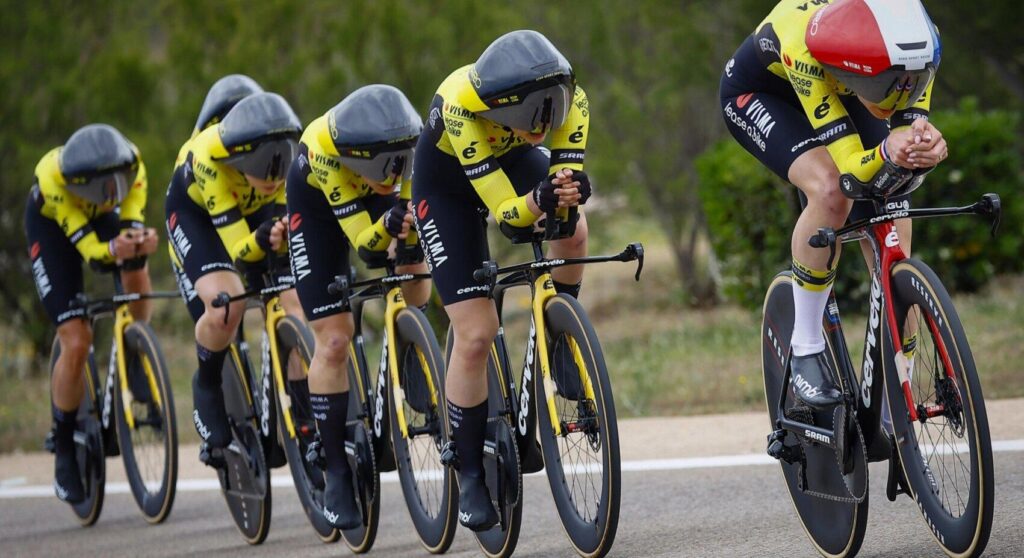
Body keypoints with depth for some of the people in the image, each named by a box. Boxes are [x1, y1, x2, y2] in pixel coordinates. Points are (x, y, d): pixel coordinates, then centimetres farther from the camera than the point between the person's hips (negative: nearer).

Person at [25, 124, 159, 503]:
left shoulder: (132, 166, -31)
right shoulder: (54, 177, -39)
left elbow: (131, 227, -30)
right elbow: (89, 249, -38)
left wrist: (139, 245, -53)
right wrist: (115, 249, -59)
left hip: (101, 218, 3)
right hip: (51, 226, -3)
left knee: (136, 273, -32)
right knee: (77, 342, -13)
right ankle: (65, 448, 6)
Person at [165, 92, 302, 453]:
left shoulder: (293, 152, -33)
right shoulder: (210, 157, -40)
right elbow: (239, 250, -38)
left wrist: (284, 235, -47)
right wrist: (262, 239, -59)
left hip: (258, 209, 4)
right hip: (195, 209, -4)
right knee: (225, 304, -27)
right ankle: (207, 384, 0)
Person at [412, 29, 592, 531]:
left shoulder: (570, 100, -31)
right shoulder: (463, 106, -40)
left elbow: (566, 180, -25)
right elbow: (506, 213, -38)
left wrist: (571, 191, -48)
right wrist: (540, 201, -58)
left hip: (513, 159, 4)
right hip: (448, 184, -4)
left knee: (572, 229, -28)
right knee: (476, 334, -11)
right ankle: (470, 474, 5)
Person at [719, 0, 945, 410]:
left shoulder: (914, 43, -34)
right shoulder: (806, 47, -44)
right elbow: (851, 172, -41)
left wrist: (924, 153, -51)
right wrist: (887, 153, -63)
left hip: (836, 94, 4)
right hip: (758, 93, -4)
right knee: (830, 192, -34)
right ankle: (806, 350, -16)